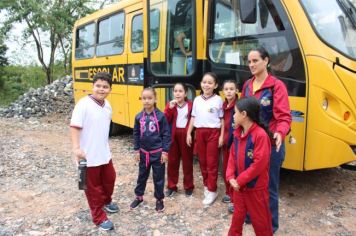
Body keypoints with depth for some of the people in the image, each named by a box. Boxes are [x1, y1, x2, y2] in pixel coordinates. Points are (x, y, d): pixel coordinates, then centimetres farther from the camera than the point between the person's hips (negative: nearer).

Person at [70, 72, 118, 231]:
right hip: (89, 155, -7)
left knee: (109, 178, 23)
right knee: (93, 186, 9)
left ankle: (106, 201, 50)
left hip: (104, 153, 7)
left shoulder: (107, 105, 4)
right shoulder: (83, 104, -18)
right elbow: (75, 127, -20)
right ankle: (99, 217, 26)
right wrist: (76, 148, -29)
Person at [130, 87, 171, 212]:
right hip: (144, 152, 4)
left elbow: (166, 134, -9)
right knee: (142, 175, 19)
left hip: (158, 152, -3)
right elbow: (136, 134, 6)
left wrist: (165, 151, -10)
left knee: (158, 177, 9)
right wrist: (137, 150, 4)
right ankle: (139, 196, 38)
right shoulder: (139, 117, -2)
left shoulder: (160, 116, -12)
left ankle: (159, 199, 27)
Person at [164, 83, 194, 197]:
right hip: (173, 135, 2)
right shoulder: (170, 105, 3)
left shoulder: (190, 105, -3)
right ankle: (171, 186, 24)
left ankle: (188, 186, 24)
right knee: (172, 161, 10)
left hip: (186, 135, -2)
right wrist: (170, 108, -19)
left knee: (187, 161, 9)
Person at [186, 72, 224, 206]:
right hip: (200, 133, 4)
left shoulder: (218, 100, -4)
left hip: (213, 133, -4)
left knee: (212, 163, 1)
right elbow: (193, 118, 10)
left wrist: (221, 136, -6)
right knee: (202, 161, 12)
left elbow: (222, 119, -2)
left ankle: (212, 191, 12)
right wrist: (188, 133, 6)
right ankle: (206, 185, 29)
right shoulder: (197, 100, 7)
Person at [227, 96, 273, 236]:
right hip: (238, 185, 7)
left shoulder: (260, 135, -23)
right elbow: (232, 156, 7)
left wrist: (240, 180, -18)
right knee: (238, 215, 23)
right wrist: (231, 177, -6)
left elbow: (259, 164, -25)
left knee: (260, 219, 12)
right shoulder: (238, 134, 3)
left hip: (256, 188, -7)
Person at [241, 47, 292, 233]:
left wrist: (280, 133, -35)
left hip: (270, 143, -5)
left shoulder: (276, 85, -10)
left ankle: (270, 225, 26)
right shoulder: (247, 85, 8)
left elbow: (284, 117, -17)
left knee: (269, 186, 7)